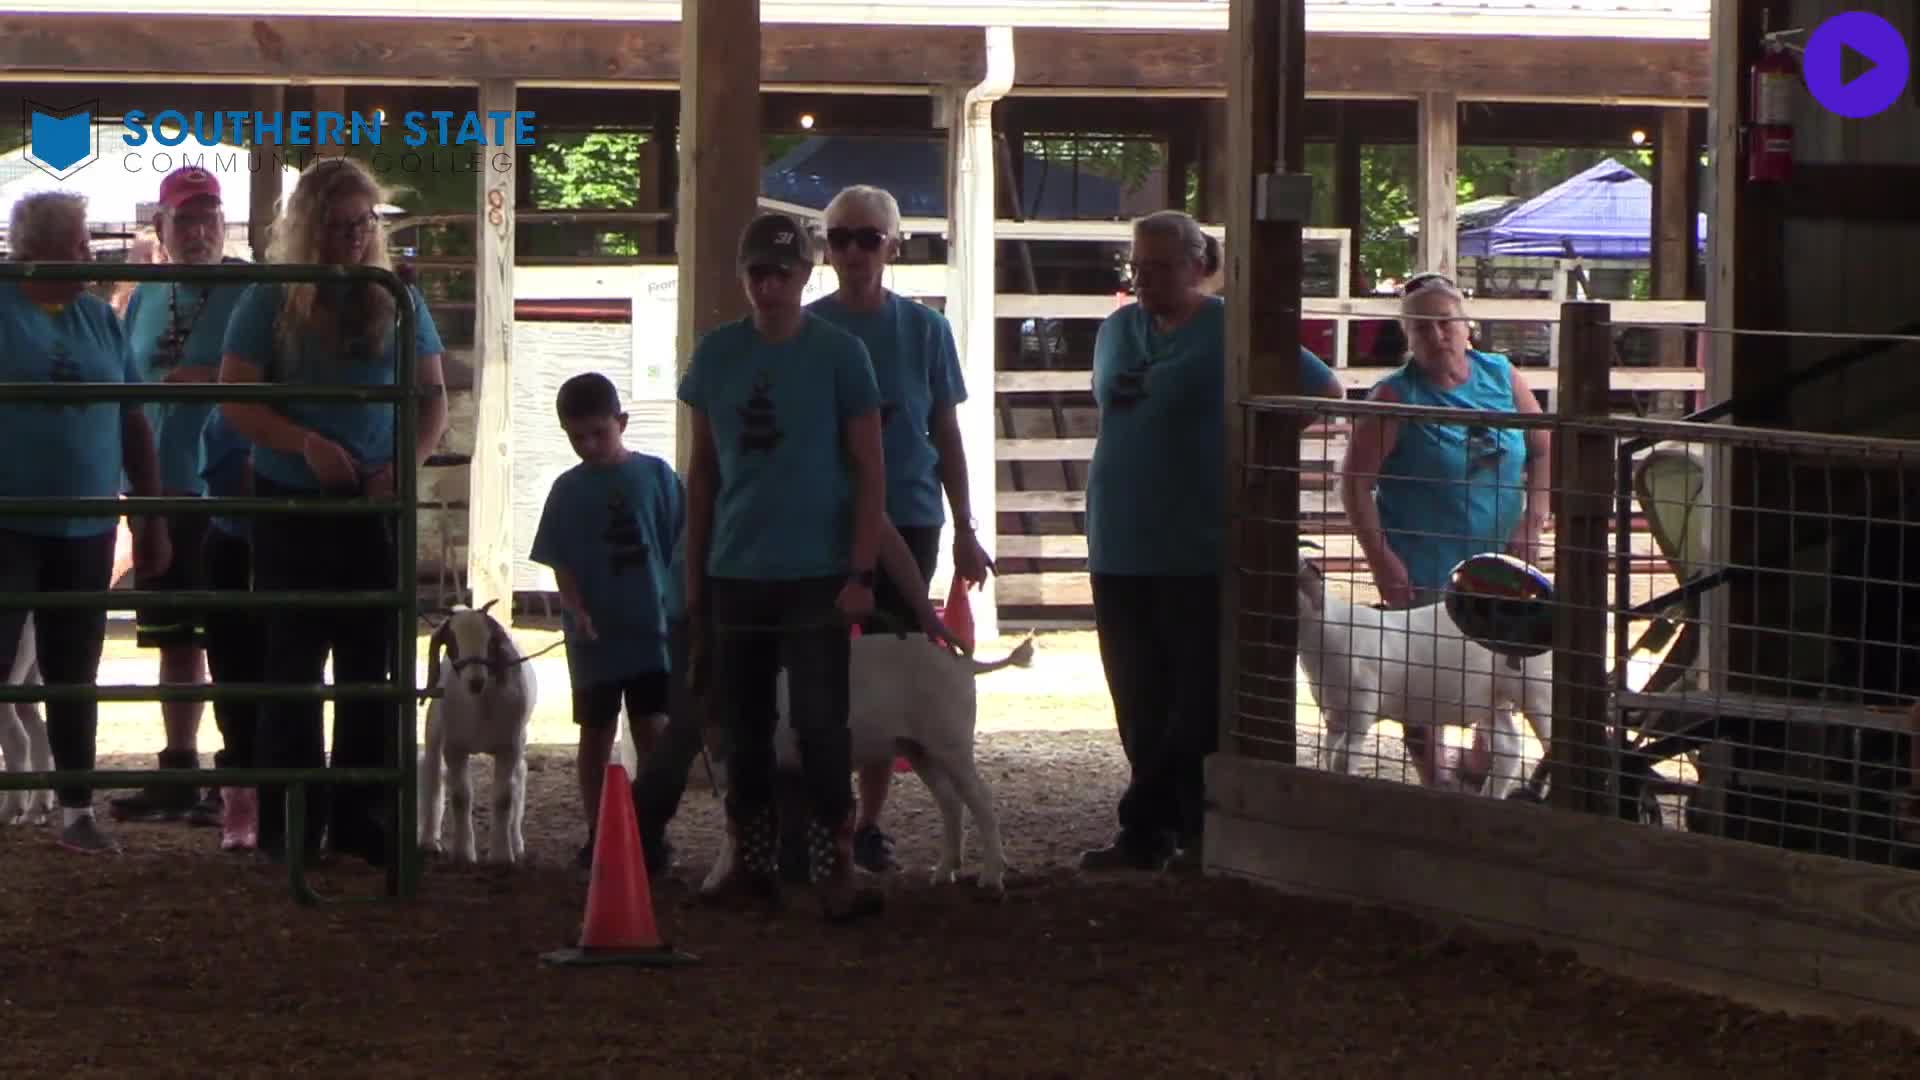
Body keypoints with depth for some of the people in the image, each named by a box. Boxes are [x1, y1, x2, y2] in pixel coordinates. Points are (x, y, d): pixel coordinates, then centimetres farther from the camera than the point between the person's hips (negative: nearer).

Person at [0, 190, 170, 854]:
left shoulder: (100, 320, 10)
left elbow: (133, 425, 15)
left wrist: (152, 519, 13)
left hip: (86, 531, 4)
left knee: (74, 675, 9)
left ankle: (77, 811, 15)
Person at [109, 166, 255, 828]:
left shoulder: (249, 294, -5)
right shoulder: (146, 300, 13)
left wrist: (213, 379, -21)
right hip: (161, 493, 6)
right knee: (176, 640, 12)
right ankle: (178, 773, 19)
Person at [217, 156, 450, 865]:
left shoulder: (398, 301, 4)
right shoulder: (271, 303, -3)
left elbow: (433, 397, 7)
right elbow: (235, 401, -6)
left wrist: (407, 463, -11)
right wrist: (306, 444, -20)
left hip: (376, 508, 2)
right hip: (290, 507, -2)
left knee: (375, 670, 3)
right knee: (291, 670, 1)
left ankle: (361, 817, 10)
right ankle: (289, 825, 5)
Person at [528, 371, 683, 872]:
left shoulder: (656, 475, -1)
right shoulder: (568, 489, 2)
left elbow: (678, 550, 3)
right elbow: (561, 563, 0)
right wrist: (578, 610, -15)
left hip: (650, 628, -1)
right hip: (593, 633, 1)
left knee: (650, 732, -2)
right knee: (597, 733, 8)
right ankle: (596, 835, 14)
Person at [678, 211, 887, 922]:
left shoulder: (838, 354, -3)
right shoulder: (716, 355, 7)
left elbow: (870, 470, -3)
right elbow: (702, 471, 13)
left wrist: (861, 572, -10)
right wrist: (693, 574, 10)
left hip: (814, 576, -4)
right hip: (734, 575, 4)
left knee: (820, 724, -8)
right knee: (744, 727, 8)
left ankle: (834, 869, -4)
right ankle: (753, 865, 16)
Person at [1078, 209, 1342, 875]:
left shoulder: (1231, 333, -5)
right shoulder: (1119, 329, 12)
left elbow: (1326, 392, -2)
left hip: (1200, 552, -6)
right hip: (1120, 547, 6)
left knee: (1200, 701, -3)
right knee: (1140, 704, 8)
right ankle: (1148, 833, 13)